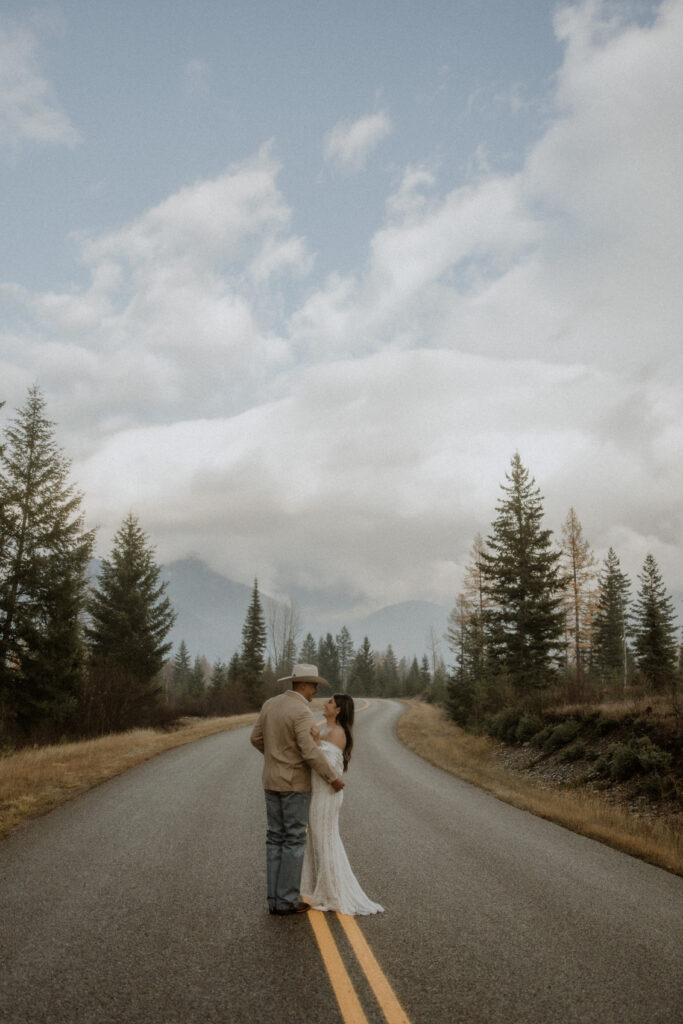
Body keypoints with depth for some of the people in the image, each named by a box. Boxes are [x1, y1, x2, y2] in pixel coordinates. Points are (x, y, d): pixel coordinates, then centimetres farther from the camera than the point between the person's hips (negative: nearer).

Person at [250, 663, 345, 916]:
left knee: (277, 838, 11)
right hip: (294, 784, -8)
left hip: (272, 781, 8)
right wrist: (334, 778, -14)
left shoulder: (271, 704, 3)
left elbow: (257, 738, 10)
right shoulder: (302, 712, -22)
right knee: (294, 841, 2)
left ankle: (276, 899, 13)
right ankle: (287, 900, 6)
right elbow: (311, 753, -27)